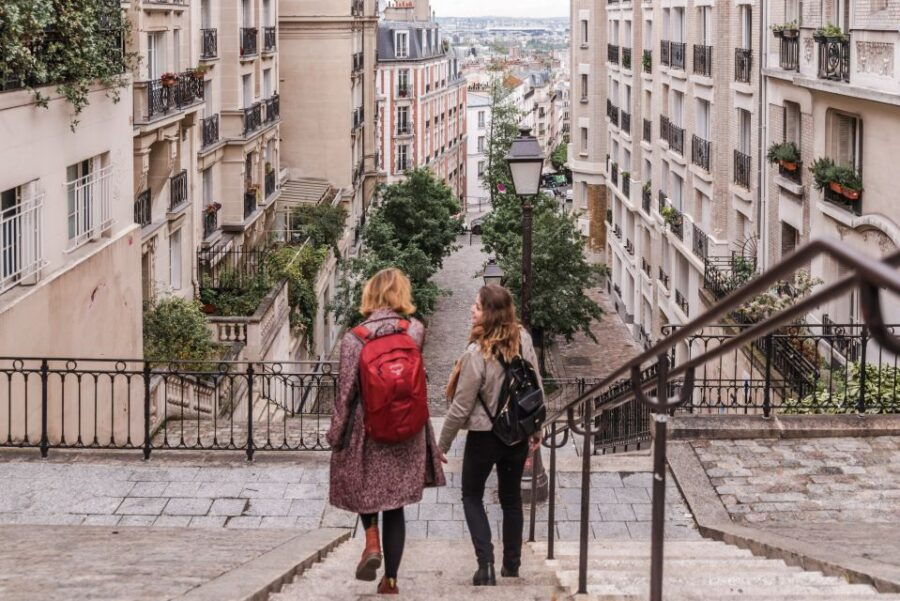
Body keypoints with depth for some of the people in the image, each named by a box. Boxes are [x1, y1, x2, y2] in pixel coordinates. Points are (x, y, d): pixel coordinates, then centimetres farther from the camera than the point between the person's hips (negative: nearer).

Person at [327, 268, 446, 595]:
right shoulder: (415, 331, -4)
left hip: (366, 430, -2)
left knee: (363, 485, 23)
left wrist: (336, 435, 2)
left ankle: (372, 538, -2)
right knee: (395, 504, 10)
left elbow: (346, 391, -7)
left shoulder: (354, 338, -8)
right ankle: (391, 579, 10)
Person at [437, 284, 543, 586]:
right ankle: (511, 566, 28)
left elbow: (461, 408, -17)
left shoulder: (477, 353, -25)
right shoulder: (523, 339, -9)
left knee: (472, 497, 14)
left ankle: (485, 564, 2)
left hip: (484, 436, -5)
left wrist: (442, 445, -4)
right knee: (511, 498, 19)